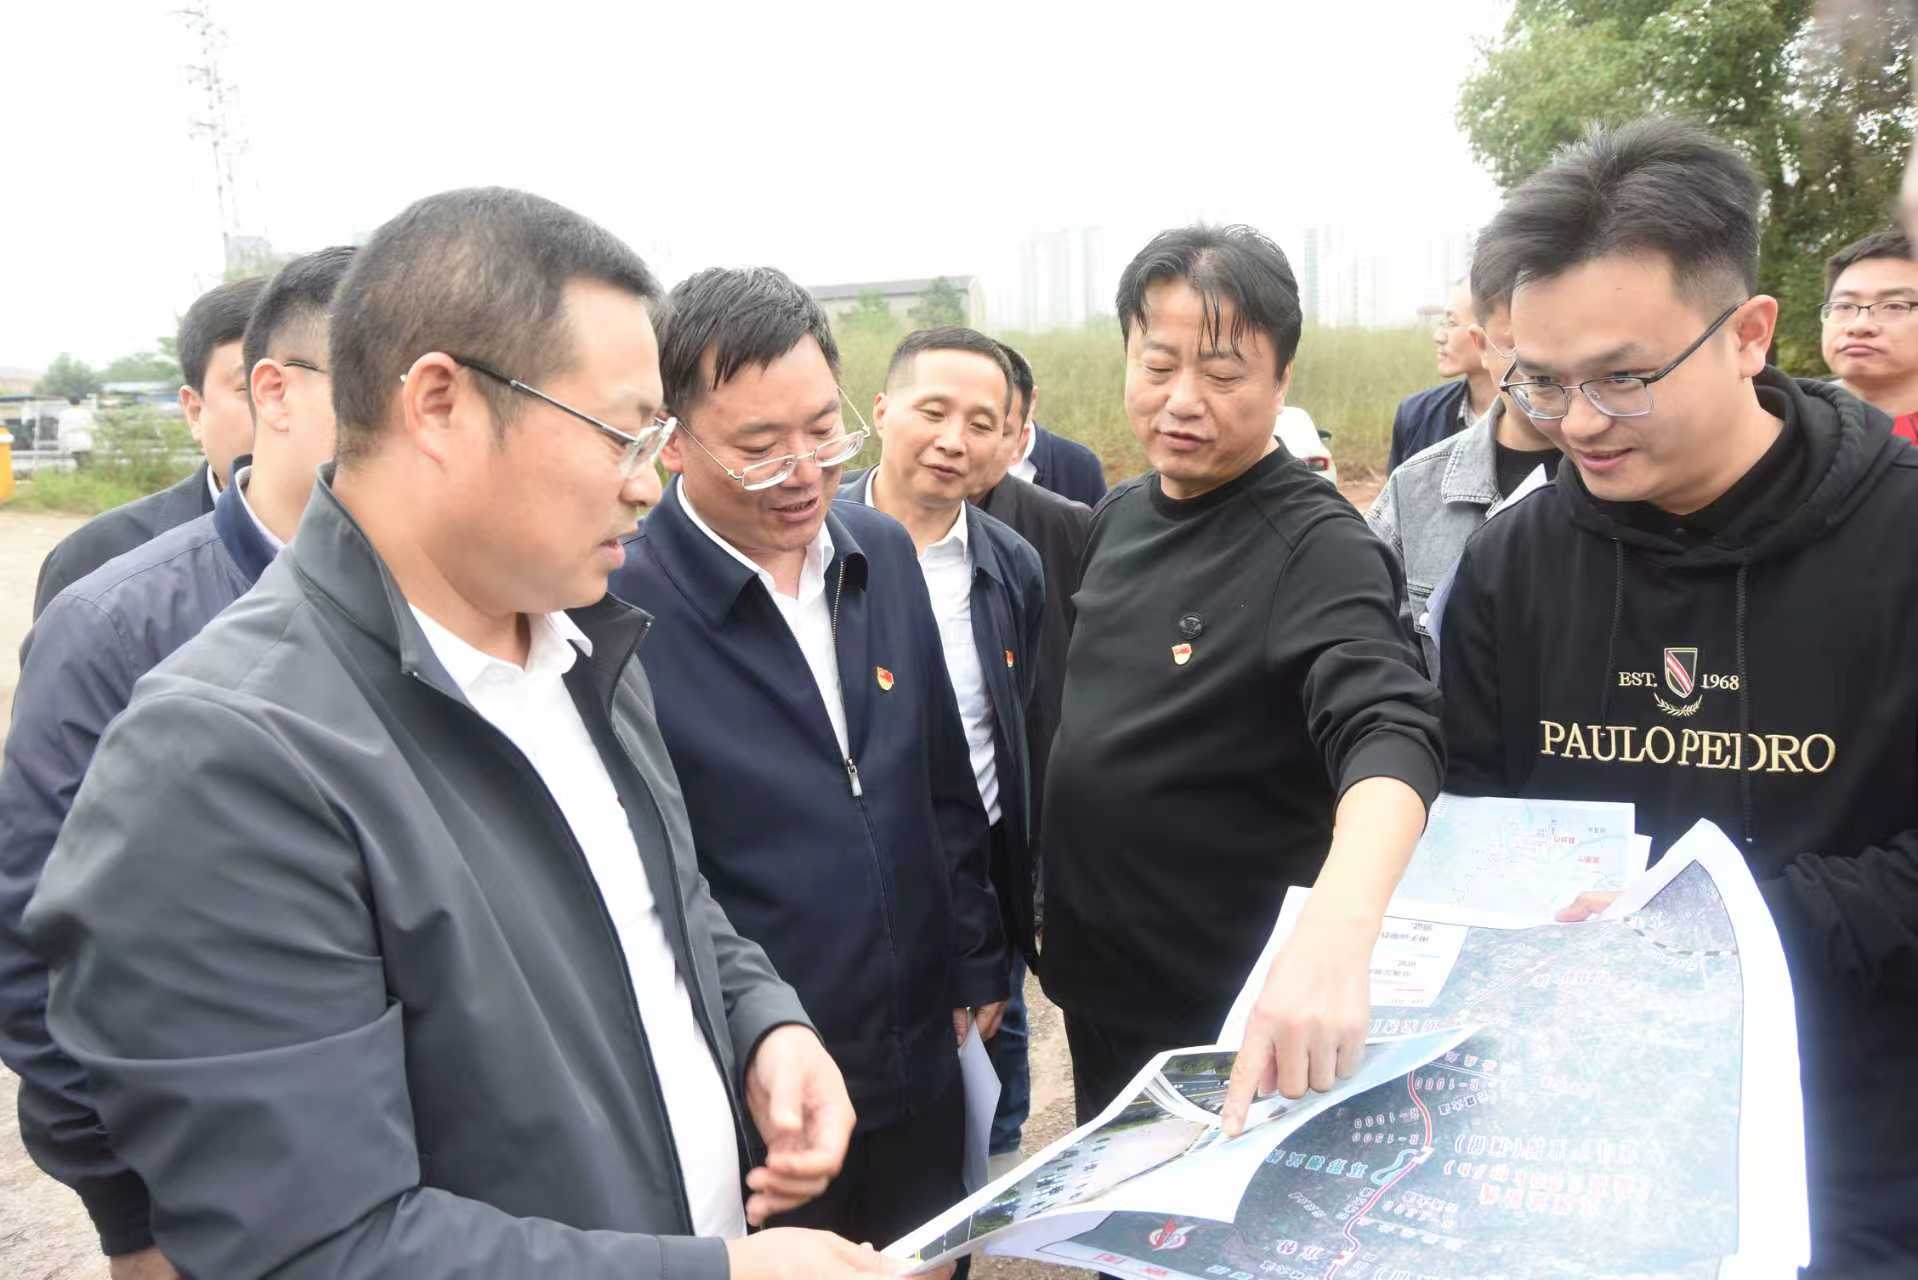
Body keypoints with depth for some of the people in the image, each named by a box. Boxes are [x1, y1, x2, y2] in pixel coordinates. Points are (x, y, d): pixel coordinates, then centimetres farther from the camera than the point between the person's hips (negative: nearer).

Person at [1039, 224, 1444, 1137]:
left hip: (1235, 1025, -6)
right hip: (1096, 992, 7)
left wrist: (1333, 935, -52)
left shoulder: (1316, 547, -20)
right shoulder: (1120, 516, 2)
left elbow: (1391, 739, -36)